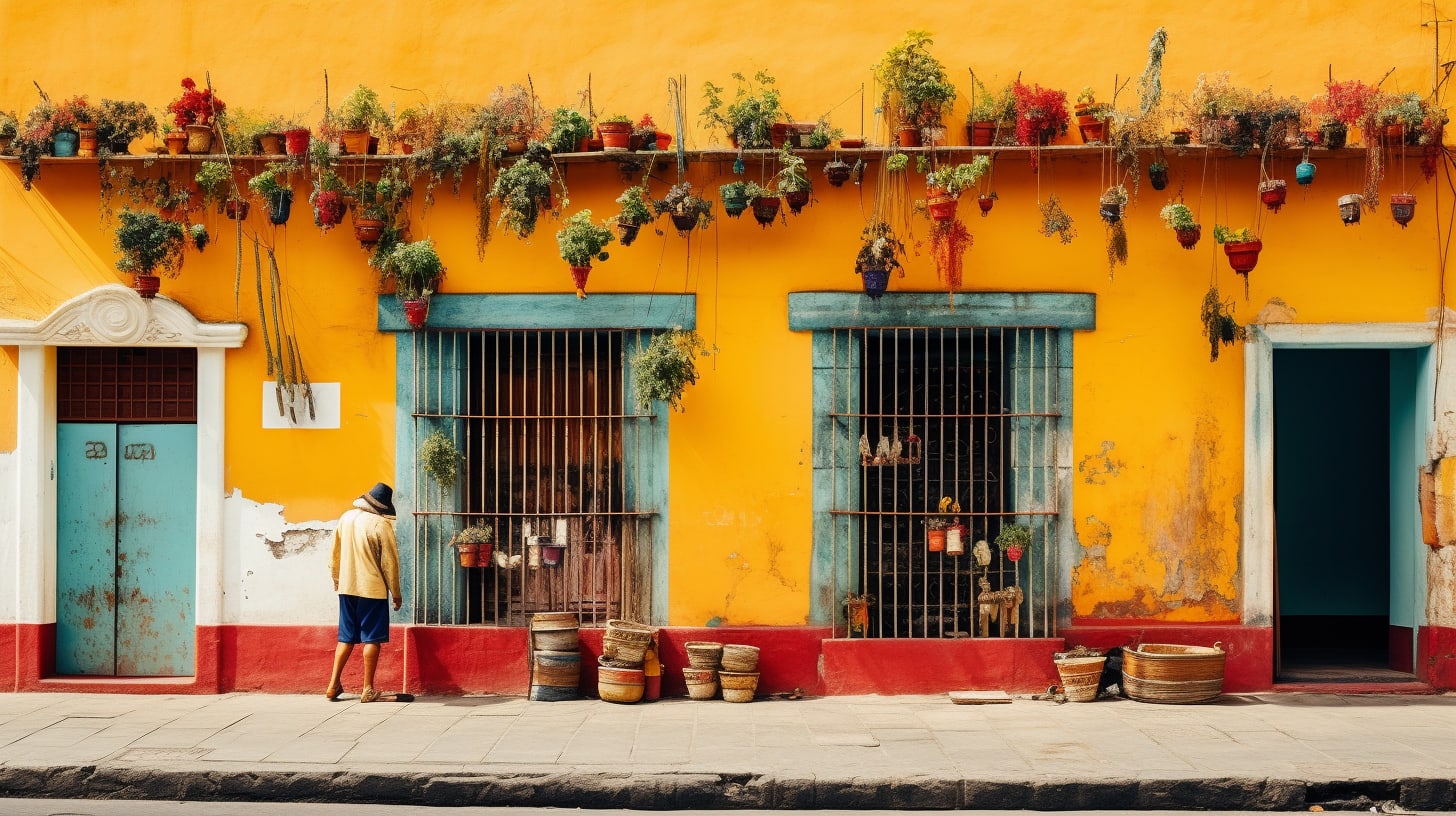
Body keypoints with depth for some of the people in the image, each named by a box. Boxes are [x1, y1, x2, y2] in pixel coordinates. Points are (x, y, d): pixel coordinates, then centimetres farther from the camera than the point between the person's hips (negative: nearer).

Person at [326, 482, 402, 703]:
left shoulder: (346, 518, 3)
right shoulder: (381, 525, -13)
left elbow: (335, 554, 12)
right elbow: (390, 562, -9)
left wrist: (337, 580, 25)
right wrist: (396, 593, 0)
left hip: (347, 587, 5)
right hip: (372, 589, -5)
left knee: (346, 637, 14)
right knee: (372, 638, 2)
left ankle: (333, 685, 11)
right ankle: (368, 690, 4)